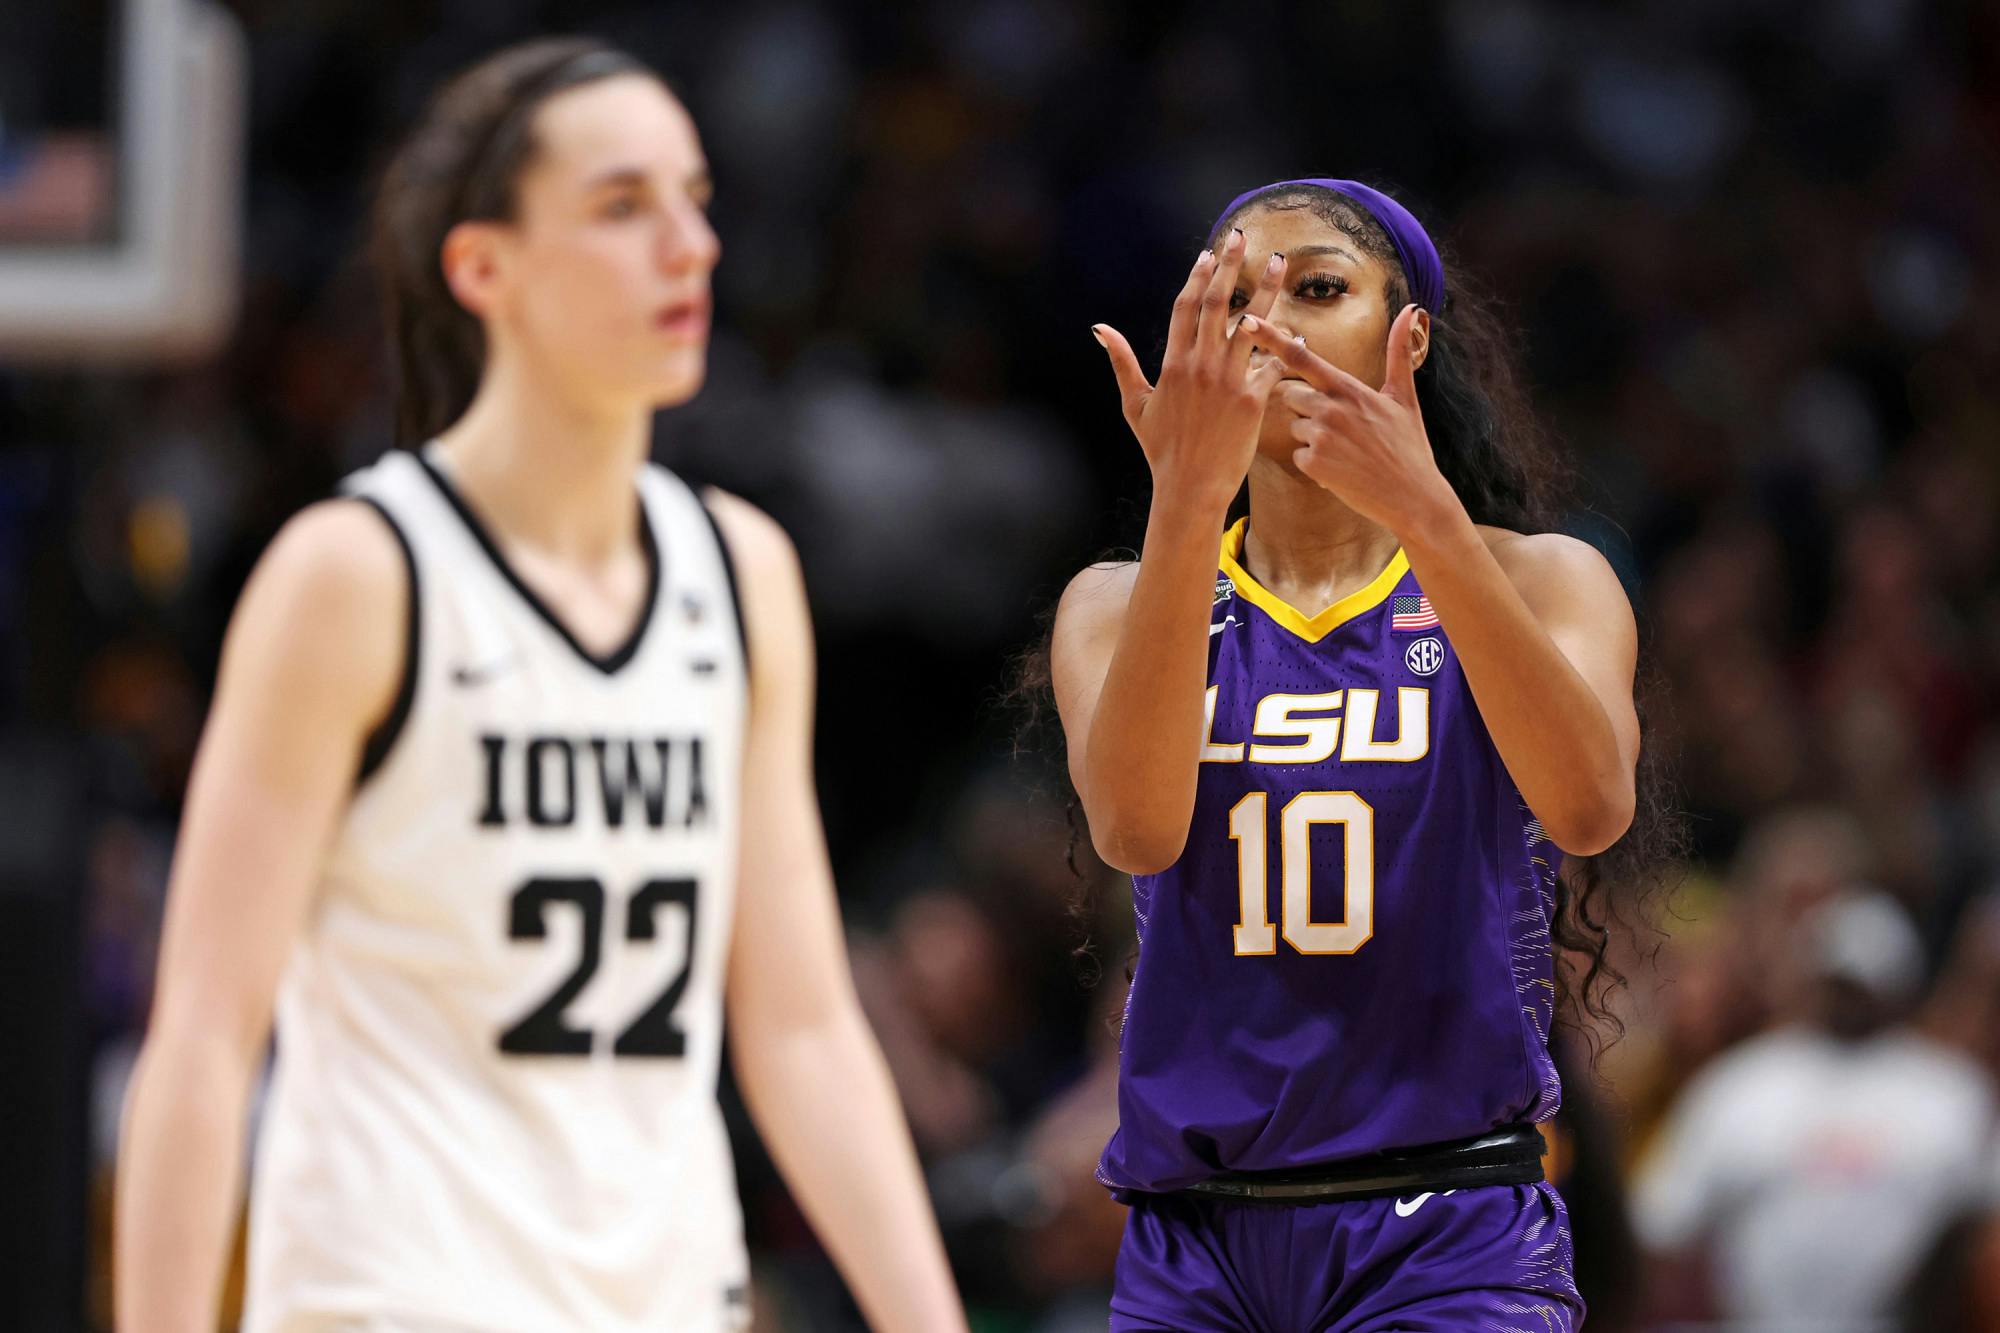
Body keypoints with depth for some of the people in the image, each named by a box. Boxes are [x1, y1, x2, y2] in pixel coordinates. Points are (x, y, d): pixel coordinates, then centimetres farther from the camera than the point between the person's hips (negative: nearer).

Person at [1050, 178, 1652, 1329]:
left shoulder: (1538, 582, 4)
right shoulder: (1121, 605, 8)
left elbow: (1591, 807, -18)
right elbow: (1136, 827, -15)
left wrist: (1425, 512, -27)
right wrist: (1188, 497, -26)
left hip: (1450, 1236, -2)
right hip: (1193, 1235, 2)